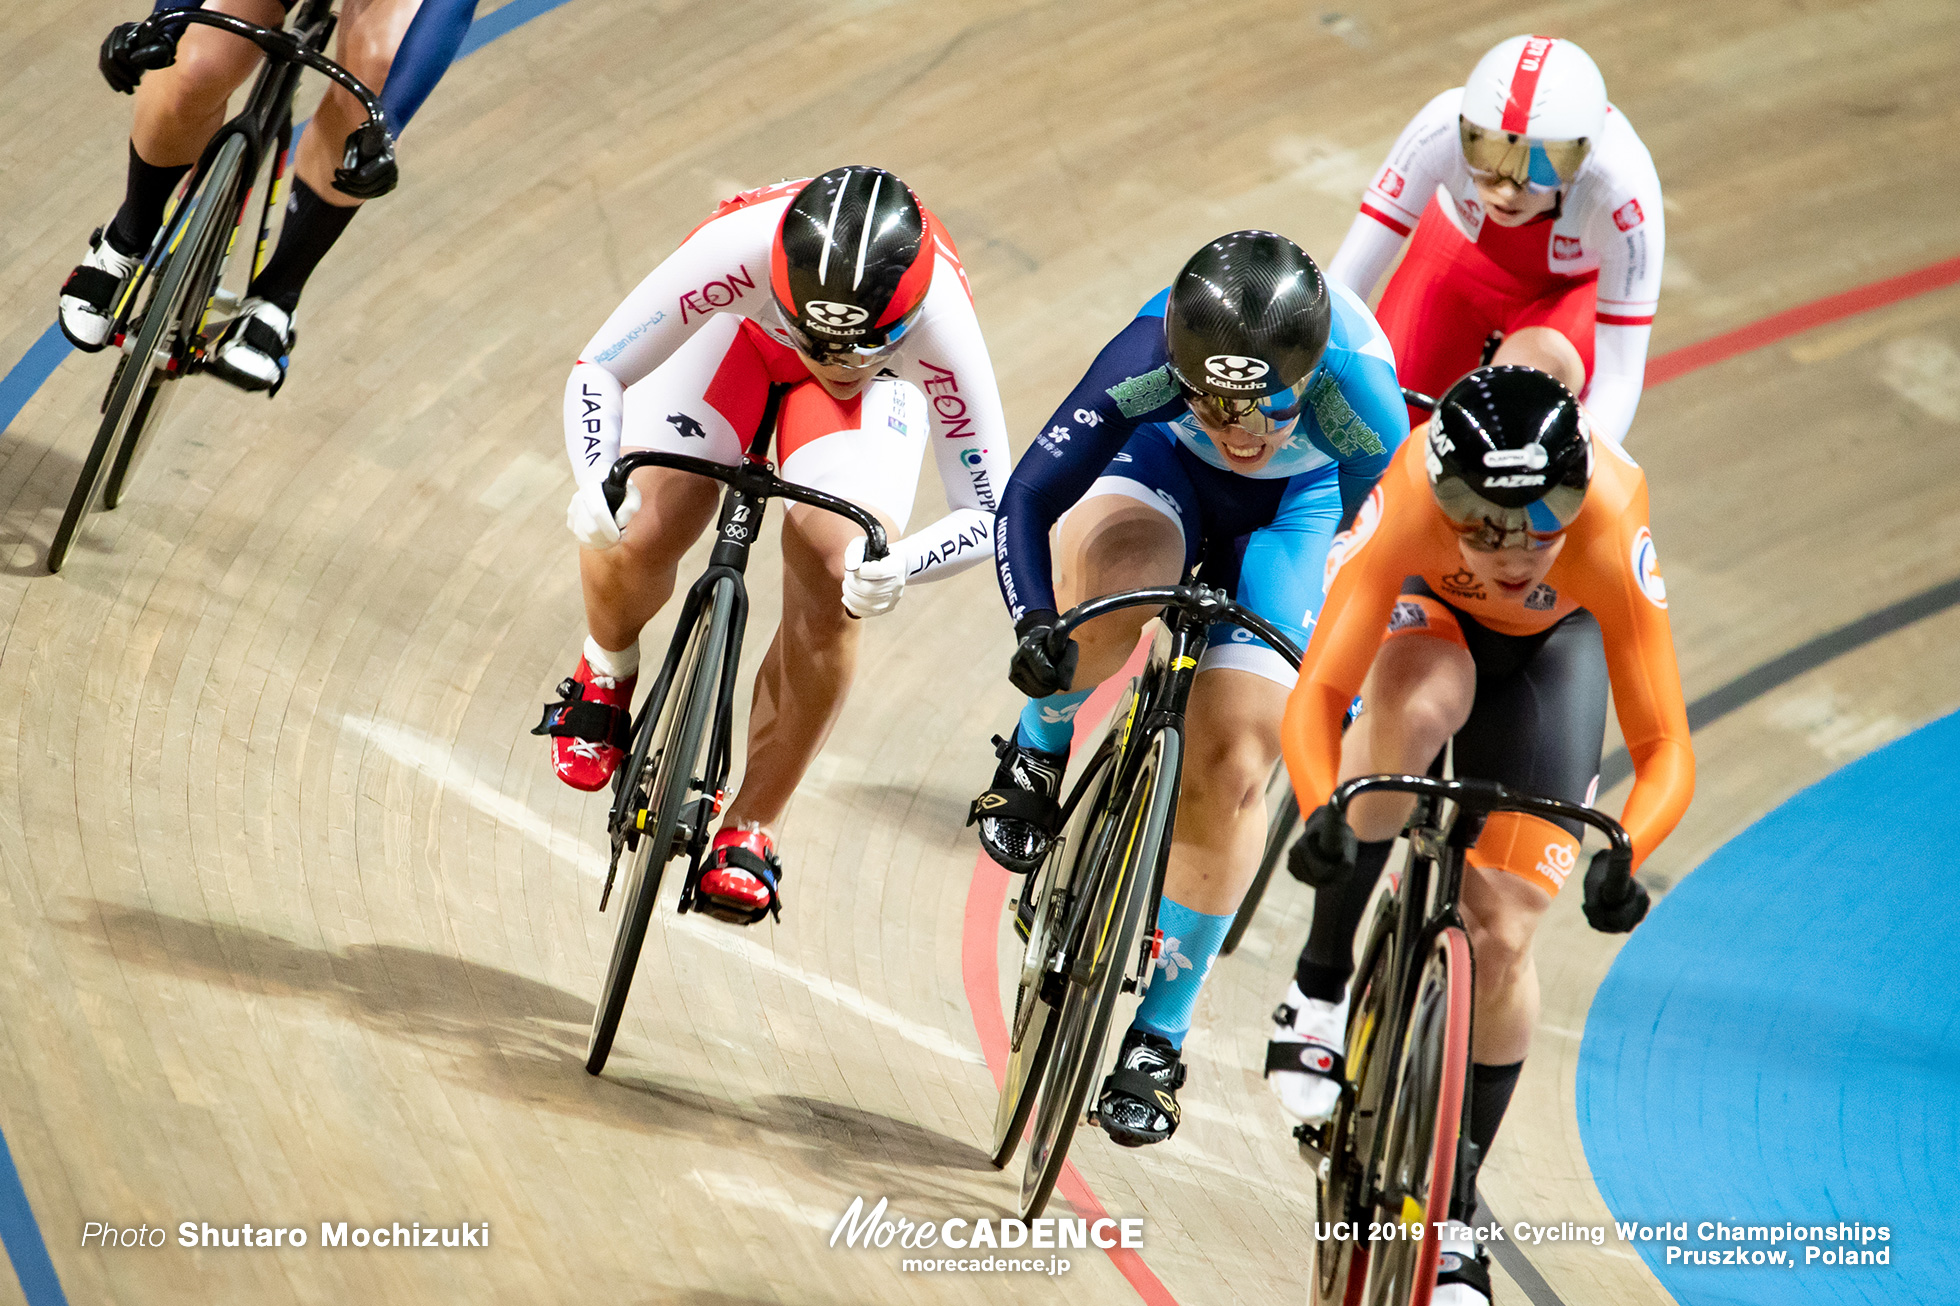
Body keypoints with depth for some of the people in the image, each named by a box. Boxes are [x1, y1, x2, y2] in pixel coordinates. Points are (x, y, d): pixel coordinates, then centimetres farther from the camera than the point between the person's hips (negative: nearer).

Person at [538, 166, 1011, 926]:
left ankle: (749, 834, -4)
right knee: (637, 538, -21)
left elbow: (987, 512, -32)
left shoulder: (937, 321, -41)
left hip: (882, 381, 0)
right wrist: (595, 479, -50)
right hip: (736, 328, 0)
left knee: (830, 581, -22)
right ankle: (606, 673, 18)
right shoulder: (742, 249, -43)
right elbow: (599, 371, -31)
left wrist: (898, 567, -53)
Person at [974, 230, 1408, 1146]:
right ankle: (1038, 755, -4)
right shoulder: (1147, 362, -39)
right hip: (1162, 464, 0)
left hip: (1294, 509, 0)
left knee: (1229, 770, -13)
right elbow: (1027, 500, -31)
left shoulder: (1357, 398, -38)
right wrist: (1034, 622, -47)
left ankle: (1156, 1037, 3)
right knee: (1109, 584, -37)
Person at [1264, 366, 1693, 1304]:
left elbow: (1665, 752, -39)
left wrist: (1620, 857, -58)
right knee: (1417, 705, -39)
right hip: (1420, 608, 0)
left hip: (1550, 645, 1)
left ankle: (1452, 1218, 12)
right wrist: (1321, 809, -63)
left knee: (1502, 940, -7)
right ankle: (1320, 988, -20)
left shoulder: (1607, 539, -41)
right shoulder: (1411, 503, -42)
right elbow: (1317, 694, -44)